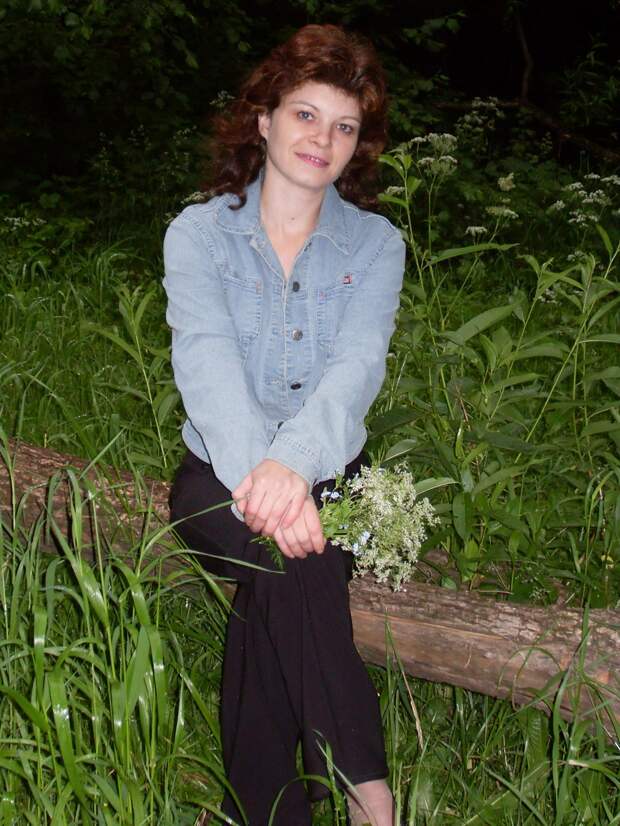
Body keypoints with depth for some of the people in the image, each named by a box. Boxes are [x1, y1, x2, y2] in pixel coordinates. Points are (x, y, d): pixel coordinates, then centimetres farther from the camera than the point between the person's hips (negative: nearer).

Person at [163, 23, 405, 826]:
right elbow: (207, 362, -21)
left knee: (275, 581, -30)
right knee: (286, 555, -32)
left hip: (327, 473, 1)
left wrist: (293, 462, -40)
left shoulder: (376, 244, 1)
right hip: (220, 476, -1)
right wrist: (257, 473, -42)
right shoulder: (197, 233, -2)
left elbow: (357, 366, -18)